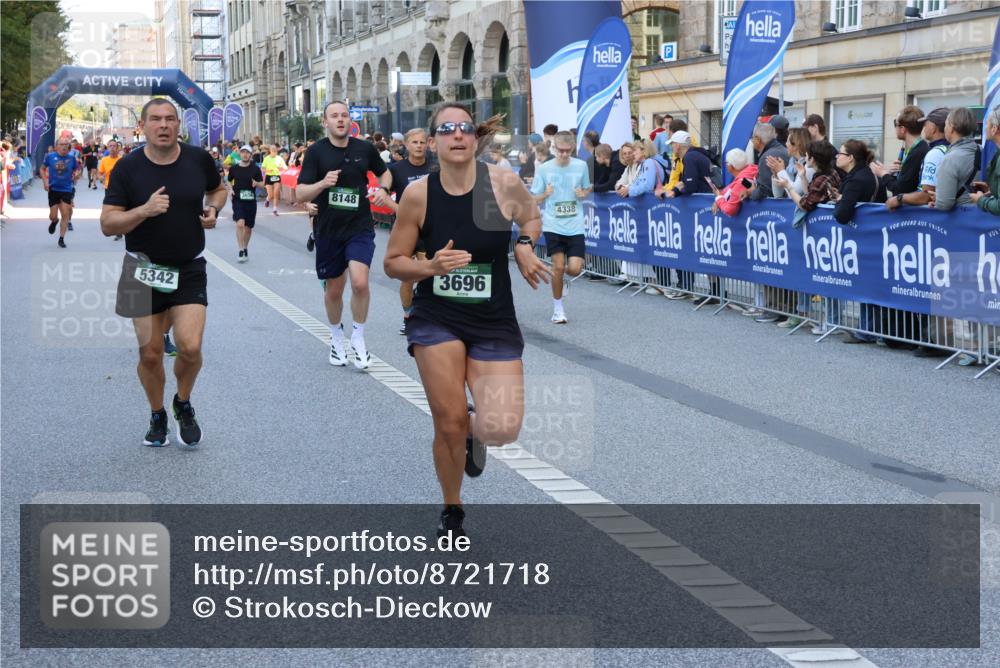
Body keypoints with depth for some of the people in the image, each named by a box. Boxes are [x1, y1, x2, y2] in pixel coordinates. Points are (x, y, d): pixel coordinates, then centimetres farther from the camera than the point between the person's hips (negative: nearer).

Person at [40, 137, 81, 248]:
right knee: (53, 216, 0)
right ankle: (54, 222, 40)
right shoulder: (50, 157, -5)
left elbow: (78, 169, 11)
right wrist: (45, 181, -5)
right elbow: (42, 169, 8)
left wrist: (77, 174, -12)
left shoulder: (72, 158, -2)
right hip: (53, 189, 0)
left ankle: (62, 239, 6)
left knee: (65, 214, -4)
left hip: (67, 190, 1)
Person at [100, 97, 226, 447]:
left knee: (190, 347, -13)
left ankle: (183, 404, 17)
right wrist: (144, 210, -26)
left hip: (189, 270, 0)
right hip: (144, 270, 0)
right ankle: (157, 416, 30)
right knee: (150, 353, 5)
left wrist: (213, 209, -4)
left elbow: (218, 189, 19)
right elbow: (107, 224, -10)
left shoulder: (199, 159, -3)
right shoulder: (128, 167, -8)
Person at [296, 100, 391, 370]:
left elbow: (384, 173, 19)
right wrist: (323, 183, -27)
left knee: (360, 282, -19)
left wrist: (381, 190, -3)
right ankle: (336, 336, 37)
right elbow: (300, 194, -9)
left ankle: (358, 337, 2)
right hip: (328, 230, 0)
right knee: (334, 289, 12)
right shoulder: (316, 151, -5)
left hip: (360, 227, 0)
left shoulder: (365, 149, -1)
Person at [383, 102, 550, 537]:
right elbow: (393, 263, -2)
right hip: (436, 319, 0)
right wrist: (431, 265, -21)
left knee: (502, 428, -13)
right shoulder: (418, 194, -11)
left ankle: (474, 428, 27)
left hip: (494, 323, 1)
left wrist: (524, 247, -8)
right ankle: (452, 513, 26)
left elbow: (531, 217, 13)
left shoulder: (504, 184, -10)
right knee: (449, 425, -2)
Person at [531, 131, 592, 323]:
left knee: (574, 269, -8)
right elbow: (534, 199, 4)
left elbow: (587, 189, 16)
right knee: (558, 266, -8)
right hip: (553, 225, -1)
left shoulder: (581, 166, 2)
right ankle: (557, 309, 11)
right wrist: (545, 195, -17)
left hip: (575, 226, 1)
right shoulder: (543, 169, -2)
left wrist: (583, 194, -7)